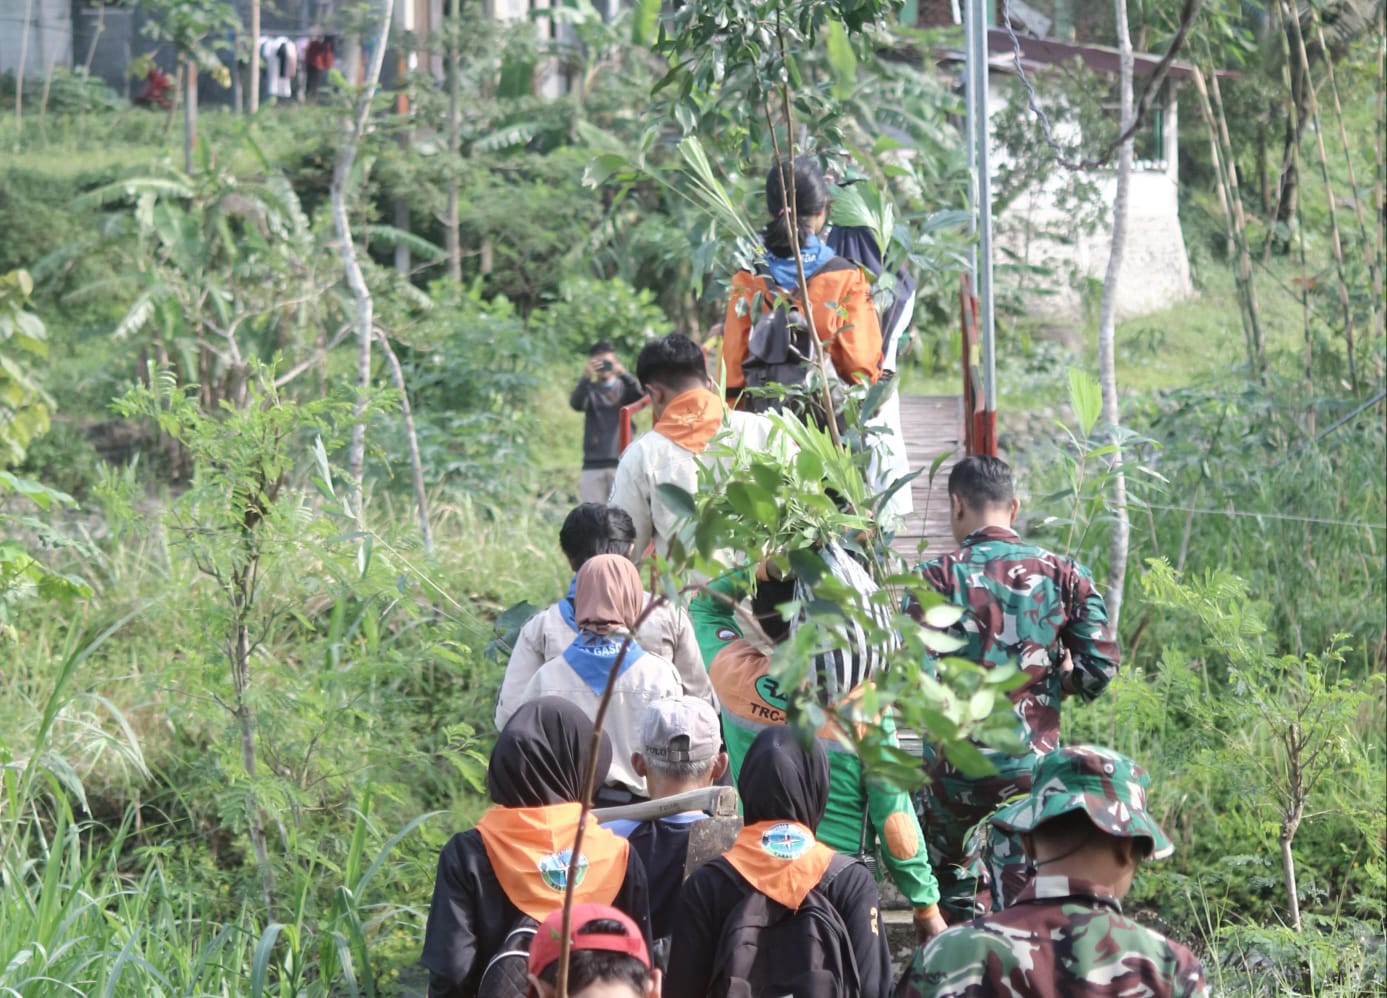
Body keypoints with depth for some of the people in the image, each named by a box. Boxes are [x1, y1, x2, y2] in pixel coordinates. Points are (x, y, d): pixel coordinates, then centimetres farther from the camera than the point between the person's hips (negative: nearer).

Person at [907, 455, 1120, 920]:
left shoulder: (938, 577, -6)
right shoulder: (1064, 574, 1)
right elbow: (1101, 666, -1)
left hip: (953, 767, -1)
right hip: (1032, 770, 1)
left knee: (949, 884, 23)